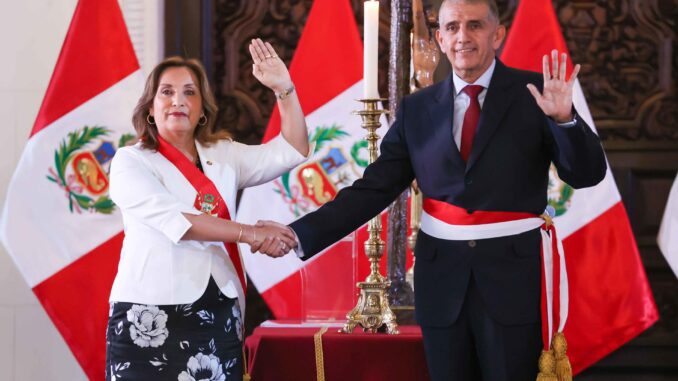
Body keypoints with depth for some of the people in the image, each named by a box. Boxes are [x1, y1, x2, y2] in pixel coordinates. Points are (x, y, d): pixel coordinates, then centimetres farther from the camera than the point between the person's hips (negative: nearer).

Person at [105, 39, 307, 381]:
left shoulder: (222, 155, 13)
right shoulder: (131, 161, 0)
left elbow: (291, 151, 5)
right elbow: (174, 220, -14)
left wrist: (284, 89, -6)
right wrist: (250, 234, -17)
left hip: (217, 318, 4)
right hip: (151, 322, -4)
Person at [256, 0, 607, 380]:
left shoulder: (534, 92, -2)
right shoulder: (417, 109, 6)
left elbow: (587, 174, -7)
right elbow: (374, 188, 3)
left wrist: (564, 118, -27)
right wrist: (301, 234, -9)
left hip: (513, 274, -3)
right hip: (441, 277, 3)